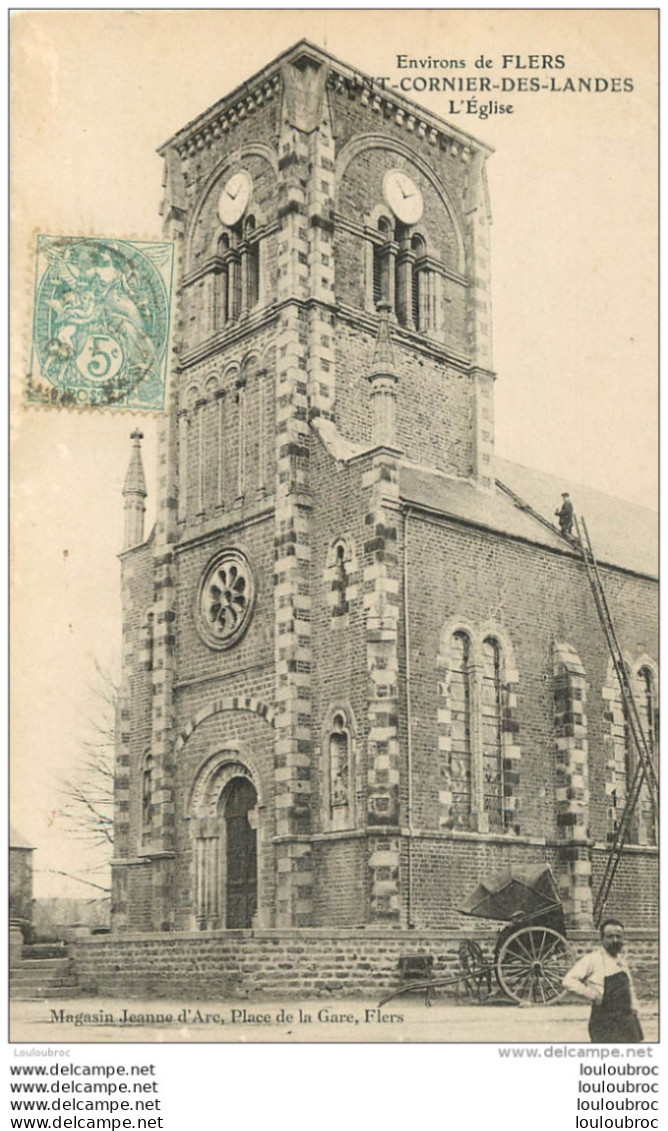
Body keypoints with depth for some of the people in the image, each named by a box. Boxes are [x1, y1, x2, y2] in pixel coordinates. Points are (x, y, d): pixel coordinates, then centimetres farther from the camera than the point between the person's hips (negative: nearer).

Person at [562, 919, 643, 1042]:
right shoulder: (592, 959, -8)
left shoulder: (622, 960, 15)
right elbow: (569, 981, -15)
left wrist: (634, 1008, 14)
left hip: (627, 1019, 7)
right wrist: (593, 995, -17)